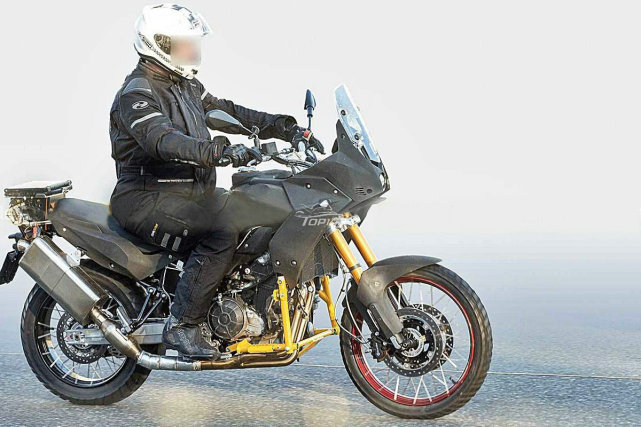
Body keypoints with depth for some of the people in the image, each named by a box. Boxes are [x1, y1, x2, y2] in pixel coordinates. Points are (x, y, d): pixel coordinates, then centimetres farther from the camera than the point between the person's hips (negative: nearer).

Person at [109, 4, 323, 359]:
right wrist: (219, 152, -45)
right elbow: (163, 141, -31)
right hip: (149, 199, -9)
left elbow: (229, 111, 16)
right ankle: (183, 326, -23)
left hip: (192, 193, 9)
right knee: (221, 236, -30)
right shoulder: (136, 93, -13)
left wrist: (286, 128, 6)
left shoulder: (187, 86, 17)